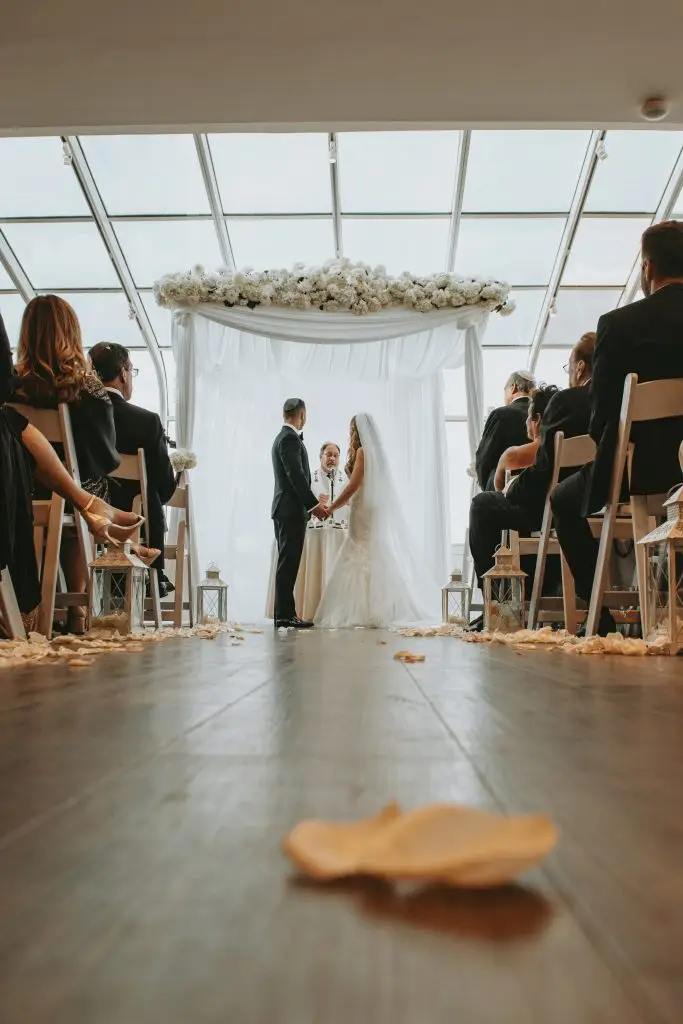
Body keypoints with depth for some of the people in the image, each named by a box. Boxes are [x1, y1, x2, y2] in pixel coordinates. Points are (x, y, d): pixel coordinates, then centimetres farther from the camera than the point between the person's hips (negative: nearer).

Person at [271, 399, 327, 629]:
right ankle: (284, 616, -6)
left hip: (286, 509, 10)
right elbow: (296, 476, -20)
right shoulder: (290, 439, -12)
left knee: (288, 563, 11)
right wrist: (314, 504, -17)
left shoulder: (284, 437, 19)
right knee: (288, 563, -8)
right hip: (291, 509, -10)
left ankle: (285, 613, 14)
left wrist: (310, 503, 18)